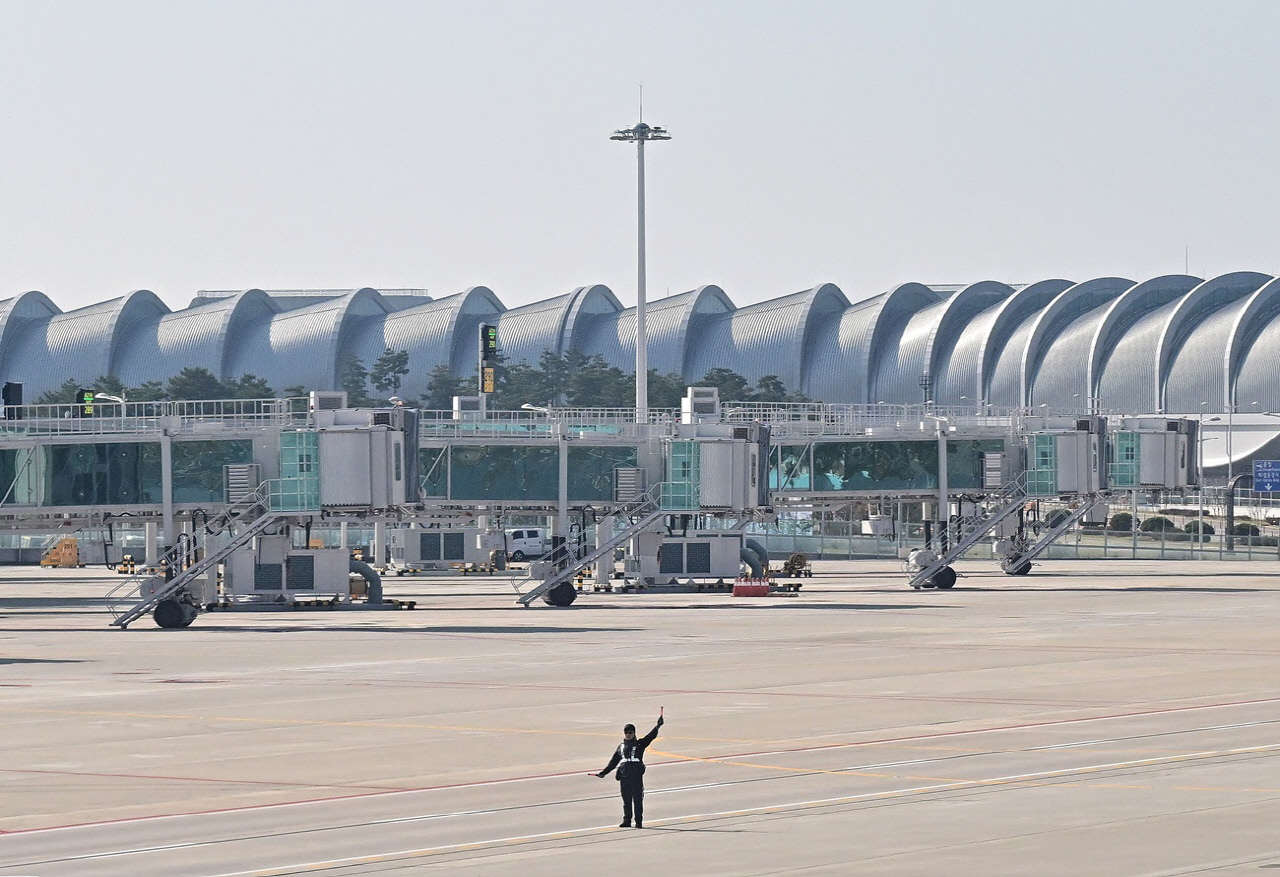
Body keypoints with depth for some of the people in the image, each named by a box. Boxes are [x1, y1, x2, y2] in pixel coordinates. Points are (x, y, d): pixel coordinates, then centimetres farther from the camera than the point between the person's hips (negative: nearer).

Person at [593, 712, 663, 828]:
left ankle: (639, 821, -1)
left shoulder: (639, 744, 6)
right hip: (624, 776, 4)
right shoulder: (621, 747, 18)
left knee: (637, 799, -4)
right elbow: (613, 762, 21)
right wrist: (604, 772, 17)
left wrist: (657, 727, -22)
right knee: (626, 800, 6)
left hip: (636, 775, -4)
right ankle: (626, 821, 11)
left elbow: (650, 737, -7)